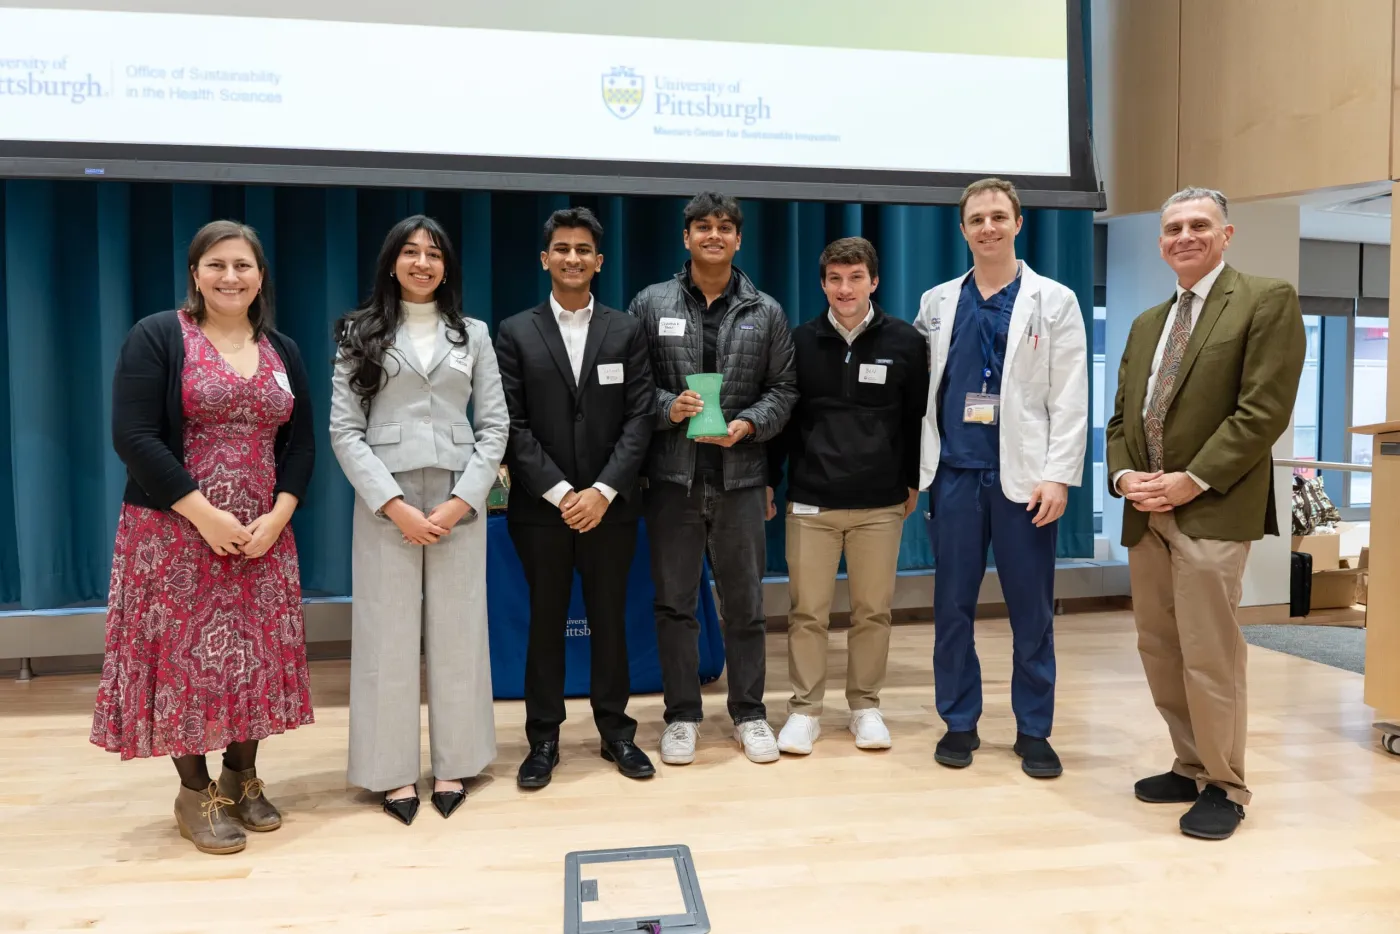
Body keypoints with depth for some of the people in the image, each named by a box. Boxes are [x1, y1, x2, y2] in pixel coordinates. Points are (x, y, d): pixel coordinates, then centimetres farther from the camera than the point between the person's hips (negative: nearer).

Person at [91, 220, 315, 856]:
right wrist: (205, 514, -17)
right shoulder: (156, 338, -5)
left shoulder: (282, 351, 9)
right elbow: (134, 437, -12)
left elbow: (301, 443, 8)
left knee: (256, 654, 8)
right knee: (184, 653, 2)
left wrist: (277, 516, -7)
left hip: (262, 534, 4)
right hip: (175, 533, -4)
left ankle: (242, 776, 25)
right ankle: (195, 791, 18)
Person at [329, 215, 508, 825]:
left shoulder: (472, 335, 10)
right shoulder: (360, 334, 5)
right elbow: (344, 431, -2)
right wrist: (394, 504, -12)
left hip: (459, 501, 2)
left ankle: (452, 765, 17)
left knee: (457, 632, 5)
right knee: (388, 633, 2)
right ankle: (394, 770, 13)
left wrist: (462, 500, -8)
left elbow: (495, 425, 4)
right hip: (385, 502, -1)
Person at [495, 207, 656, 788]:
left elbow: (639, 417, -2)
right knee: (545, 623, 8)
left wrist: (602, 492, -12)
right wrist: (559, 492, -12)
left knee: (610, 620, 10)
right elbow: (513, 424, -4)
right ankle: (544, 738, 21)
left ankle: (616, 730, 24)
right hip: (540, 506, 0)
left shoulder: (626, 331, 5)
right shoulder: (515, 333, 2)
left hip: (609, 505, 1)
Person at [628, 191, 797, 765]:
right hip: (672, 476, 0)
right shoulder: (651, 304, 4)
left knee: (745, 603, 9)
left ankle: (749, 713, 24)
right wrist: (667, 406, -15)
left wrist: (749, 425, -10)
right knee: (674, 603, 7)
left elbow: (783, 388, 6)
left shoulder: (765, 312, 7)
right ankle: (682, 715, 22)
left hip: (739, 476, 1)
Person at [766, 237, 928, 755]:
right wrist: (769, 481, 5)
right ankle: (805, 709, 16)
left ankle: (865, 706, 23)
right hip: (810, 502, 0)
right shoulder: (801, 342, 3)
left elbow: (918, 418, 7)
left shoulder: (906, 342, 1)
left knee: (873, 611, 7)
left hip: (880, 504, 0)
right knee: (807, 611, 3)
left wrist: (913, 481, 6)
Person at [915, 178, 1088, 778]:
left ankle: (1033, 730, 19)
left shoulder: (1054, 301, 4)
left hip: (1023, 475, -2)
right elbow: (920, 388, 11)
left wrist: (1059, 476, -10)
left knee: (1032, 610, 5)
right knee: (953, 605, 7)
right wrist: (917, 468, 3)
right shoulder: (937, 303, 10)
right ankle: (959, 722, 21)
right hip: (955, 474, 2)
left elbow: (1069, 398, -2)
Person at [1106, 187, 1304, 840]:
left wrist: (1192, 480, -16)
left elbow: (1264, 410, -12)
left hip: (1212, 510, -7)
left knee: (1209, 654, -5)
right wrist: (1124, 475, -1)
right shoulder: (1146, 324, 20)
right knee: (1159, 651, 11)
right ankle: (1191, 766, 26)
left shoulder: (1268, 301, -1)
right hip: (1146, 513, 7)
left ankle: (1224, 786, 11)